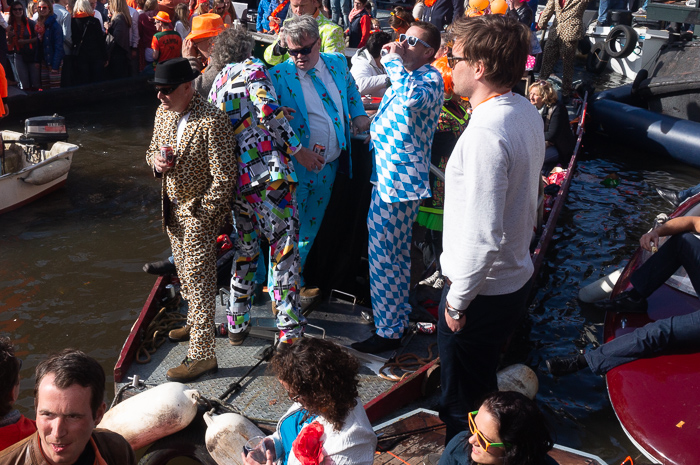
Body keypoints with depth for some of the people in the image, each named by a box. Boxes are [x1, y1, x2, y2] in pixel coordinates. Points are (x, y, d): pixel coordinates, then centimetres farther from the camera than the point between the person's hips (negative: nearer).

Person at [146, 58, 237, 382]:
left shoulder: (212, 121, -22)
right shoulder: (163, 114, 4)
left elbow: (224, 178, -21)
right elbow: (154, 148, 19)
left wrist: (200, 215, -18)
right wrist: (156, 160, -5)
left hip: (199, 211, -8)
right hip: (173, 208, 8)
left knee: (198, 280, -5)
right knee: (184, 272, 21)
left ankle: (202, 354, 2)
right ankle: (194, 324, 42)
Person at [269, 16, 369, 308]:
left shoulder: (337, 63, 5)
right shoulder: (279, 76, -11)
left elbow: (351, 89, 25)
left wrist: (359, 115, 9)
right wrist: (298, 151, -23)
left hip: (329, 165, 5)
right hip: (295, 165, -5)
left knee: (312, 227, 17)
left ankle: (299, 280, 34)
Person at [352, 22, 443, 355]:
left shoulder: (431, 79, -15)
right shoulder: (406, 77, 16)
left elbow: (412, 97, -40)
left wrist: (395, 59, -27)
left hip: (399, 179, -10)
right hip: (389, 175, 10)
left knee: (384, 256, -4)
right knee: (397, 253, 20)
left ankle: (389, 330, 8)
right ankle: (399, 316, 34)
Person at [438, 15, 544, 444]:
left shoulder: (485, 134, -30)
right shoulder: (528, 113, 0)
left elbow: (482, 236, -32)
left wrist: (457, 300, -18)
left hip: (481, 291, -9)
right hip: (517, 277, 9)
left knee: (462, 402, 14)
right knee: (483, 384, 30)